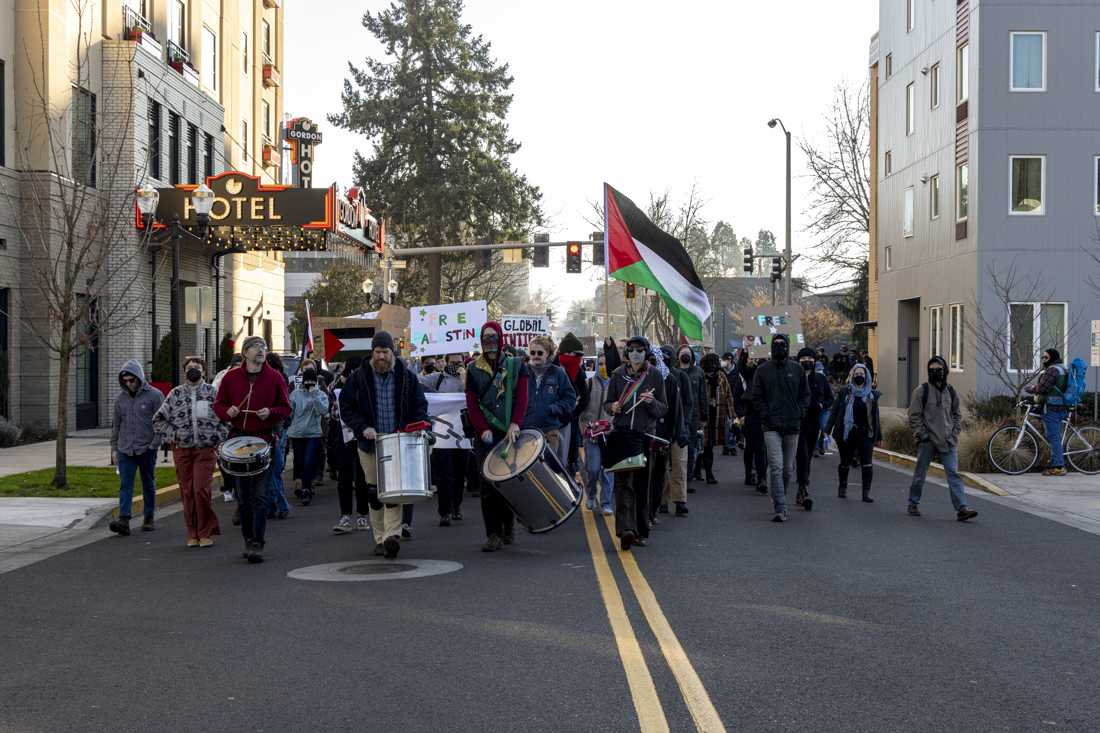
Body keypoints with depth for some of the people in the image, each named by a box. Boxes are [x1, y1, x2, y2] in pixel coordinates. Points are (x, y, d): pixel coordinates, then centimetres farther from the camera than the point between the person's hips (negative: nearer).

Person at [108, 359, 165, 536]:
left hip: (146, 449, -3)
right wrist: (114, 448, 12)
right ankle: (124, 520, -14)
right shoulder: (120, 398, 10)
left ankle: (149, 519, 19)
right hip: (125, 450, 3)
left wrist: (154, 445, -11)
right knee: (125, 485, -7)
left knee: (149, 485, 8)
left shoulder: (154, 395, -4)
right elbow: (116, 425, 17)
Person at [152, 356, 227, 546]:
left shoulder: (213, 393, 4)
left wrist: (219, 438, -1)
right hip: (182, 450, 2)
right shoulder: (175, 394, 9)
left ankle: (206, 532, 1)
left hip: (206, 449, -2)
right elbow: (158, 420, 15)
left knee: (201, 489, -12)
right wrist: (171, 436, 4)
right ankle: (193, 534, 13)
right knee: (187, 492, 3)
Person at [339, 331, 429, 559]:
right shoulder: (359, 377, 1)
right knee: (374, 492, 6)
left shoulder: (407, 376, 3)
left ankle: (393, 535, -18)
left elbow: (420, 405, 8)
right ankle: (380, 539, 14)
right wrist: (363, 428, -13)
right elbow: (346, 407, 1)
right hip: (370, 444, 1)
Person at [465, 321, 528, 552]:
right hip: (487, 436, 0)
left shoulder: (515, 365, 8)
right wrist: (483, 429, -13)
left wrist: (515, 424, -16)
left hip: (511, 432, 0)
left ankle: (508, 529, 22)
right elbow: (471, 403, 1)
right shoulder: (473, 369, 7)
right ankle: (493, 535, -4)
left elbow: (521, 396, -2)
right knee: (488, 485, -6)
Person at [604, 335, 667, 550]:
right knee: (624, 482, -13)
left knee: (642, 484, 5)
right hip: (622, 434, -1)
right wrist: (613, 407, -9)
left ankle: (640, 531, 15)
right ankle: (626, 529, -23)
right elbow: (607, 402, 13)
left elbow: (663, 409, 6)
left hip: (646, 435, 1)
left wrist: (652, 402, -15)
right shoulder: (618, 375, 7)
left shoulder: (655, 375, 5)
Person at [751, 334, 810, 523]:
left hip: (792, 426, 3)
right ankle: (780, 509, -14)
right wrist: (766, 415, -8)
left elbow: (805, 394, 13)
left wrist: (799, 413, -1)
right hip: (772, 426, -3)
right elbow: (757, 396, 3)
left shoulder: (796, 369, 8)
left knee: (788, 469, 10)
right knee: (776, 467, -12)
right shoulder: (763, 370, 2)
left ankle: (778, 499, 29)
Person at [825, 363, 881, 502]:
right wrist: (828, 429, -5)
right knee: (845, 463, 12)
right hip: (846, 433, -1)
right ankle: (842, 488, 31)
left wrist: (878, 435, 10)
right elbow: (834, 411, 1)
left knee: (867, 463, -10)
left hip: (865, 433, 1)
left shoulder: (872, 394, 7)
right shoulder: (845, 392, 1)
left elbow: (875, 416, 11)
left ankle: (866, 493, -9)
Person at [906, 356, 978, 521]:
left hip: (948, 441, 3)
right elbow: (914, 416, -3)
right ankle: (913, 504, 22)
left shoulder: (951, 392, 10)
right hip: (927, 441, -3)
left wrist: (955, 433, 6)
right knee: (920, 474, 6)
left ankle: (961, 508, -12)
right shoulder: (921, 391, -2)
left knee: (953, 473, -6)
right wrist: (922, 434, -10)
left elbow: (957, 414, 19)